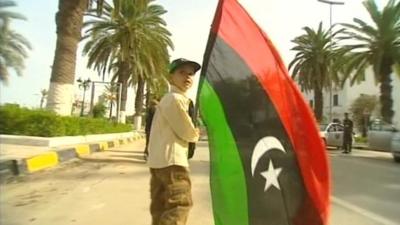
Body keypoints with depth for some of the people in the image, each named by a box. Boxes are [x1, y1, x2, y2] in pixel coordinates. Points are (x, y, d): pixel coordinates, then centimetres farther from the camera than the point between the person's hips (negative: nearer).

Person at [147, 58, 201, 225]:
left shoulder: (170, 99, 20)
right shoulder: (175, 99, -13)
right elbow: (188, 133, -11)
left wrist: (192, 132, 7)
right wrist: (195, 134, 9)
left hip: (159, 159, 11)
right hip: (171, 160, -11)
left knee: (161, 206, 16)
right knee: (180, 204, -9)